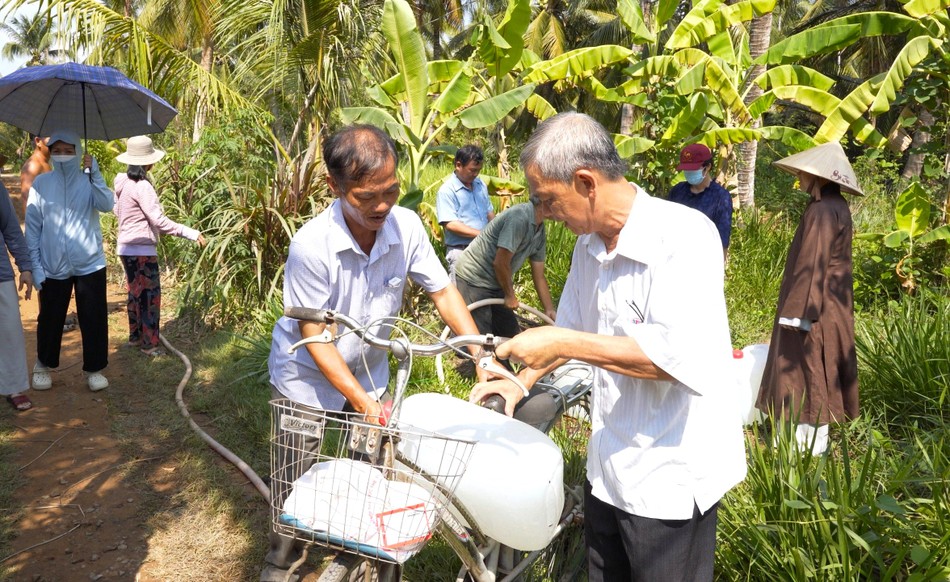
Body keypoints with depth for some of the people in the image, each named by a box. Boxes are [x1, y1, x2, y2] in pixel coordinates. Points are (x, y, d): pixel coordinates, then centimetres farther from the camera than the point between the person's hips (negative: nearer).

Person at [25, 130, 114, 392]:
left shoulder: (88, 181, -1)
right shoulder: (41, 183, 0)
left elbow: (107, 204, -21)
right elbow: (32, 228, 1)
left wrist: (94, 173, -24)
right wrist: (34, 266, -3)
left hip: (90, 265, -1)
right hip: (53, 267, 1)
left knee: (94, 320, 5)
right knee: (50, 319, 13)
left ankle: (94, 369, 21)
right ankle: (43, 365, 33)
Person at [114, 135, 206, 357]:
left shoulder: (123, 182, 6)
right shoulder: (142, 187, -21)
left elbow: (118, 211, 19)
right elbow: (159, 220, -25)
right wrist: (192, 233, -26)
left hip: (126, 247, 9)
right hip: (142, 249, -9)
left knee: (136, 293, 20)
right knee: (150, 295, 1)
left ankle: (135, 336, 32)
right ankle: (149, 343, 8)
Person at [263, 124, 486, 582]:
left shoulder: (406, 226, -20)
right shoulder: (311, 246, -30)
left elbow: (443, 292, -8)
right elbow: (316, 339, -24)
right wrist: (361, 401, -27)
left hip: (368, 371, 4)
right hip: (308, 377, -3)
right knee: (296, 479, 9)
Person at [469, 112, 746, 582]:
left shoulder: (685, 236, -21)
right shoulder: (590, 244, 4)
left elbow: (679, 355, -30)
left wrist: (564, 344, -26)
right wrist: (523, 381, 12)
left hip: (669, 477, -8)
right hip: (608, 467, 8)